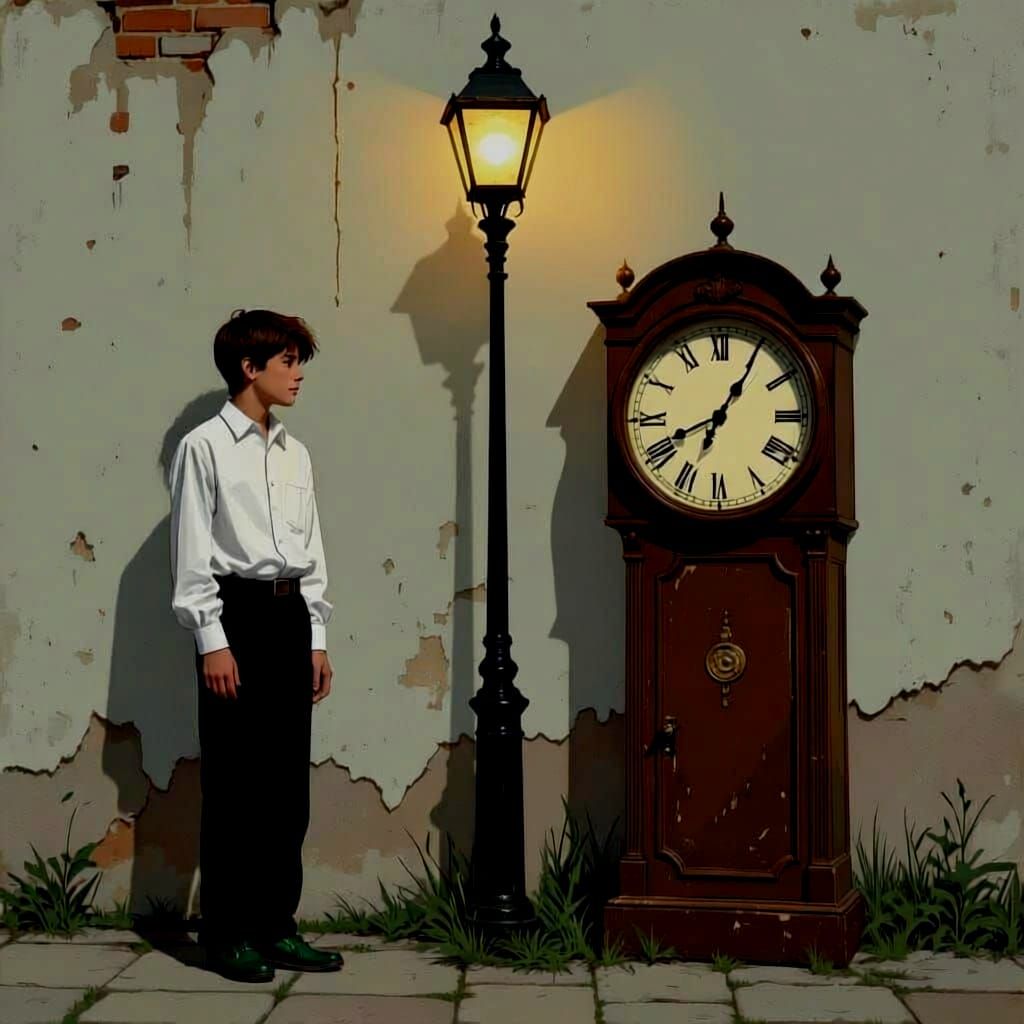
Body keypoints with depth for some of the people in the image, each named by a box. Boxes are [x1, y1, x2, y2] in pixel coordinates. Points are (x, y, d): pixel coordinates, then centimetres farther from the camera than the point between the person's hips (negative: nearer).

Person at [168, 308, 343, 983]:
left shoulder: (295, 453, 14)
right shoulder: (205, 447, -4)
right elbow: (193, 554, -8)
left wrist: (317, 638, 12)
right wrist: (212, 641, -13)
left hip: (290, 616, 6)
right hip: (235, 614, -6)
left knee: (288, 780, 7)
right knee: (234, 780, -2)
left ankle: (277, 926, 15)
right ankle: (228, 934, 6)